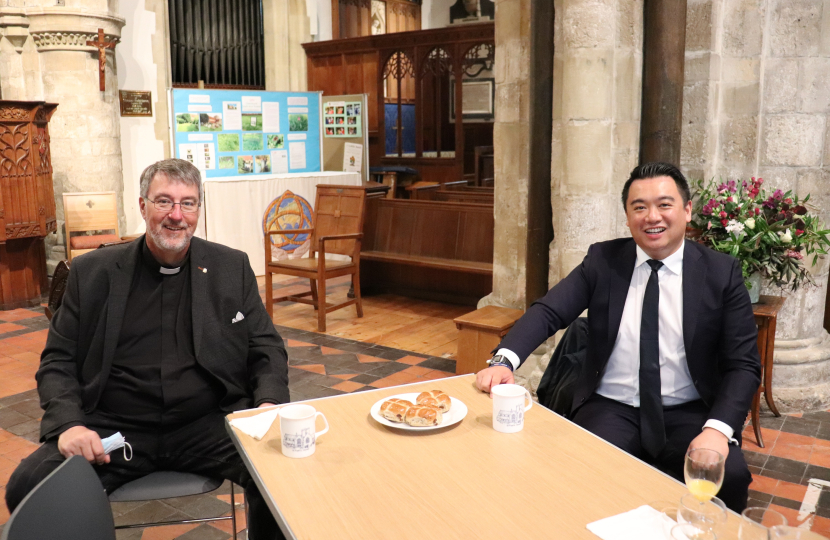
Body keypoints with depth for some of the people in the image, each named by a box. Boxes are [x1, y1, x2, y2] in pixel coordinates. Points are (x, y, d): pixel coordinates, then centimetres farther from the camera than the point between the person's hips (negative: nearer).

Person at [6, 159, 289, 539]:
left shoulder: (232, 267, 7)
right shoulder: (91, 272, 7)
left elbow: (267, 346, 9)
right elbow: (58, 360, 8)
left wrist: (269, 402, -11)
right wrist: (68, 424, -11)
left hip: (208, 423, 0)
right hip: (113, 429, 1)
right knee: (27, 487, -24)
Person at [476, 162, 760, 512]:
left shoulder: (721, 272, 0)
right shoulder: (603, 260, 2)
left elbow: (743, 364, -2)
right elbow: (548, 312, -5)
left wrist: (718, 429, -19)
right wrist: (504, 361, -24)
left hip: (687, 415, 1)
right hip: (611, 410, 0)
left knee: (729, 477, -27)